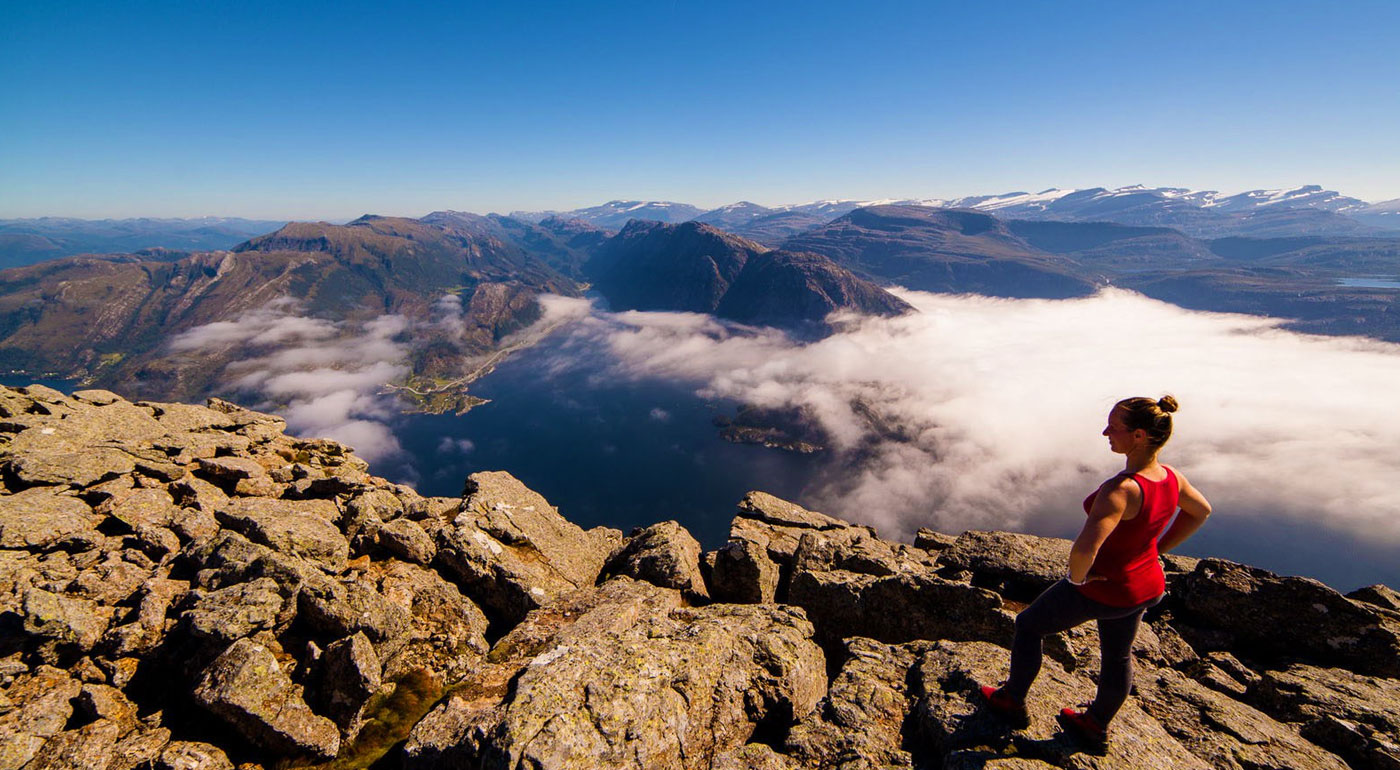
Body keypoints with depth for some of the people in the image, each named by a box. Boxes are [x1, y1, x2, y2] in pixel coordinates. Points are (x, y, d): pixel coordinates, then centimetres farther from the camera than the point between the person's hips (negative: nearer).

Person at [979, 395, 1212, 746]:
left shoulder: (1121, 490, -36)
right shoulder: (1172, 477, -10)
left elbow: (1083, 549, -46)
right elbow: (1201, 511, 13)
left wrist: (1077, 577, -24)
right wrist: (1157, 549, 13)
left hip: (1100, 590, -7)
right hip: (1146, 586, 8)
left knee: (1028, 625, 16)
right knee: (1117, 656, 27)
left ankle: (1012, 701, 35)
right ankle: (1096, 725, 52)